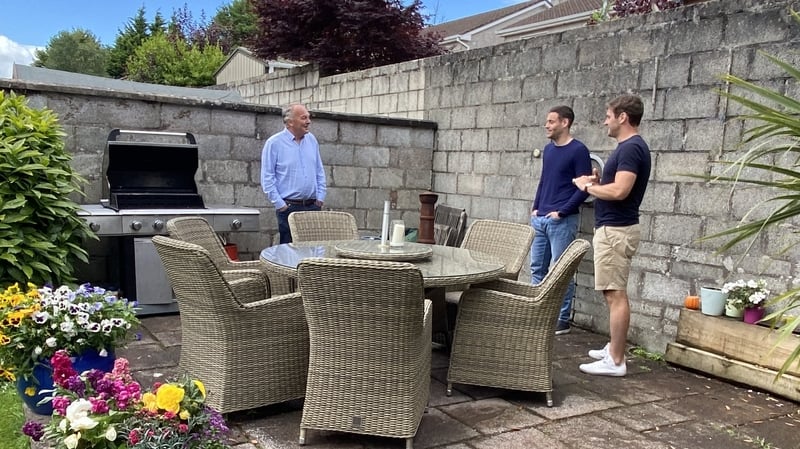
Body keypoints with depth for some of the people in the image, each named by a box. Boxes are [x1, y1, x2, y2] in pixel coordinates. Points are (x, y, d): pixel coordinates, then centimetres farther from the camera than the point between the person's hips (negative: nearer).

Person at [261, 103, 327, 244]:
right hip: (289, 208, -5)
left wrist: (320, 198, 7)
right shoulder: (274, 143, -6)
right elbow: (267, 178, -7)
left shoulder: (312, 140, 10)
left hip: (313, 206, 5)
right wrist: (280, 204, -10)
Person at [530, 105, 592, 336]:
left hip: (562, 221, -7)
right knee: (537, 268, 10)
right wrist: (535, 207, 11)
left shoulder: (578, 150, -8)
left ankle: (562, 319, 7)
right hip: (540, 219, 7)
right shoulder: (548, 149, 14)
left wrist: (561, 212, -13)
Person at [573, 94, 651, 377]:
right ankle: (614, 349, 26)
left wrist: (587, 186, -11)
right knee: (614, 293, 16)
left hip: (615, 230, -11)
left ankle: (616, 361, -1)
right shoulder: (629, 147, 16)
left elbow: (619, 191, -26)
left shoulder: (631, 148, -16)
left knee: (615, 295, -7)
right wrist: (598, 183, 9)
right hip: (614, 228, 11)